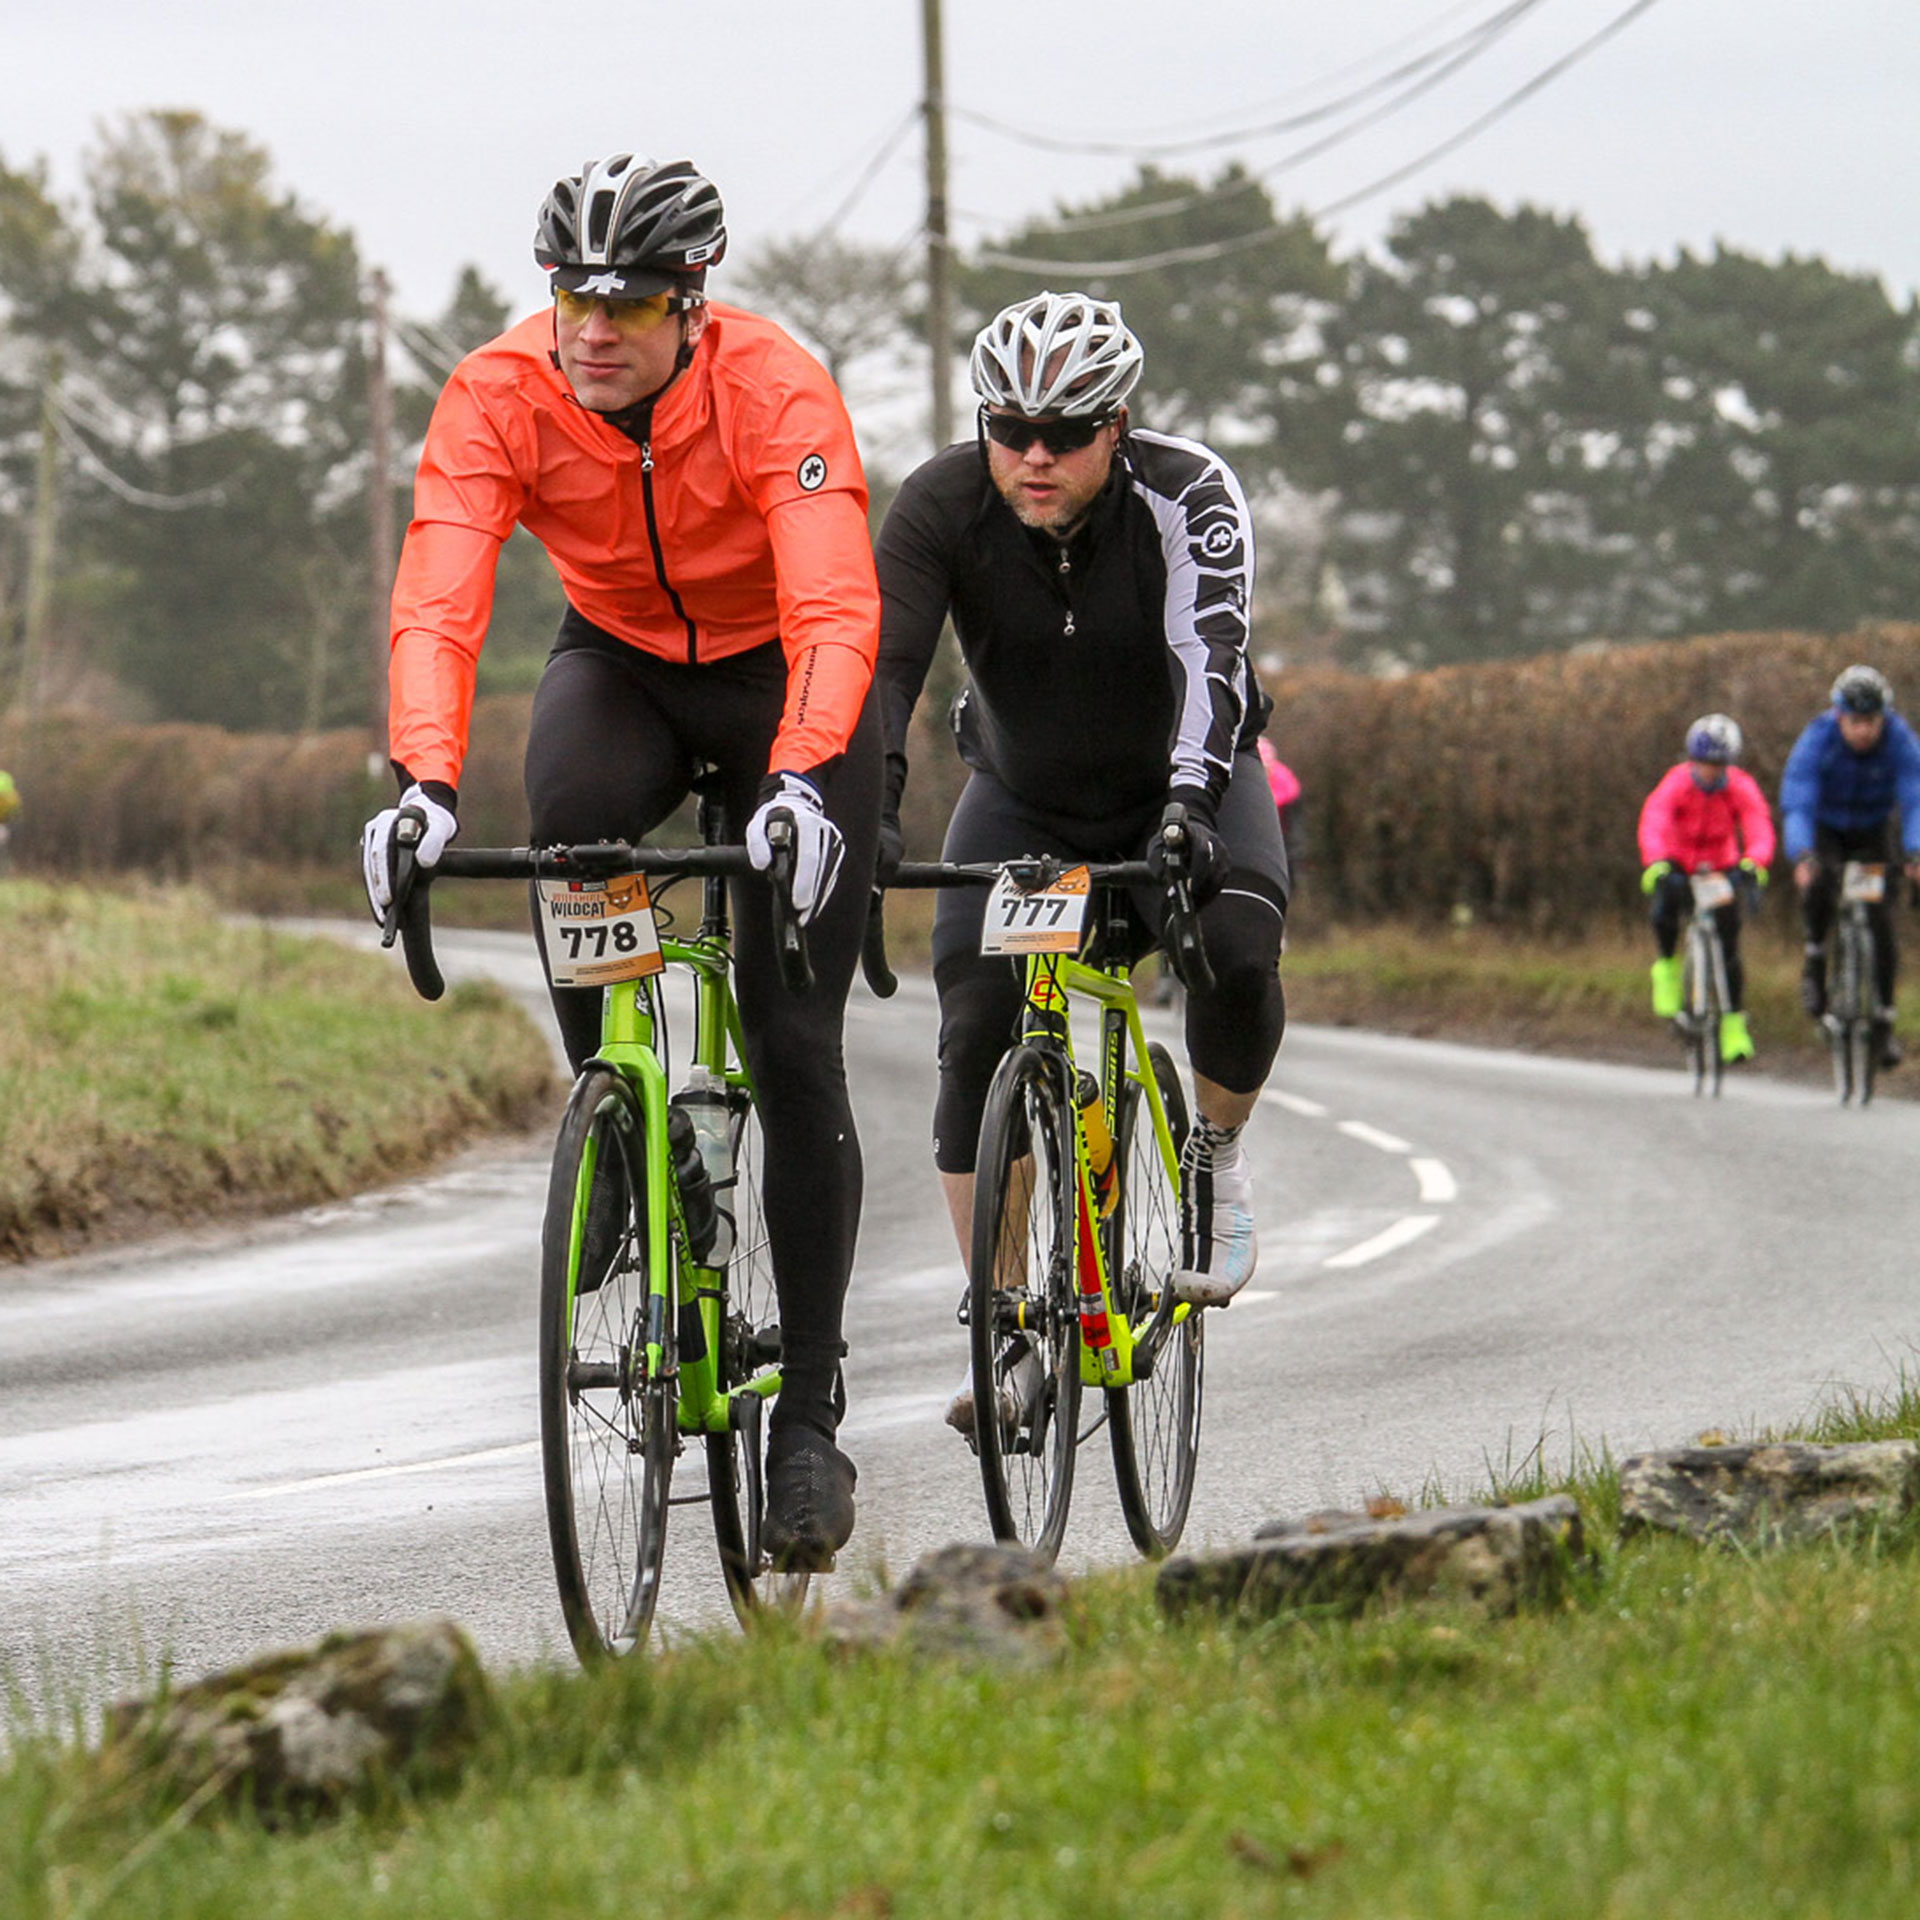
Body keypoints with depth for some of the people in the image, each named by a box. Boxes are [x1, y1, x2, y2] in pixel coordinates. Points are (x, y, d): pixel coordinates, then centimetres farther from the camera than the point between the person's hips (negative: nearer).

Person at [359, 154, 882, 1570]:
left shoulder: (777, 389, -30)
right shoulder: (499, 398, -23)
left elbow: (836, 612, -41)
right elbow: (437, 604, -33)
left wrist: (803, 781, -57)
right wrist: (427, 785, -49)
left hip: (783, 677, -2)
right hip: (620, 663, 2)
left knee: (794, 1043, -10)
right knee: (572, 822, -34)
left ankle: (810, 1412, -3)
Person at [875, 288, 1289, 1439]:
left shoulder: (1189, 495, -27)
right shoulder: (944, 506, -22)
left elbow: (1211, 660, -40)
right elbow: (883, 659, -31)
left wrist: (1188, 812, -56)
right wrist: (868, 806, -49)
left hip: (1182, 783, -2)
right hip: (1023, 798, 2)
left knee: (1238, 948, -32)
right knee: (977, 1032, -17)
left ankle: (1217, 1153, -2)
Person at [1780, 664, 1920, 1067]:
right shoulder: (1817, 740, -30)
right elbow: (1796, 803, -37)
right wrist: (1801, 855, -55)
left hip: (1872, 833, 2)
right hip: (1824, 829, -2)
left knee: (1881, 922, -9)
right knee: (1819, 880, -34)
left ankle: (1883, 1022, 1)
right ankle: (1815, 958, -9)